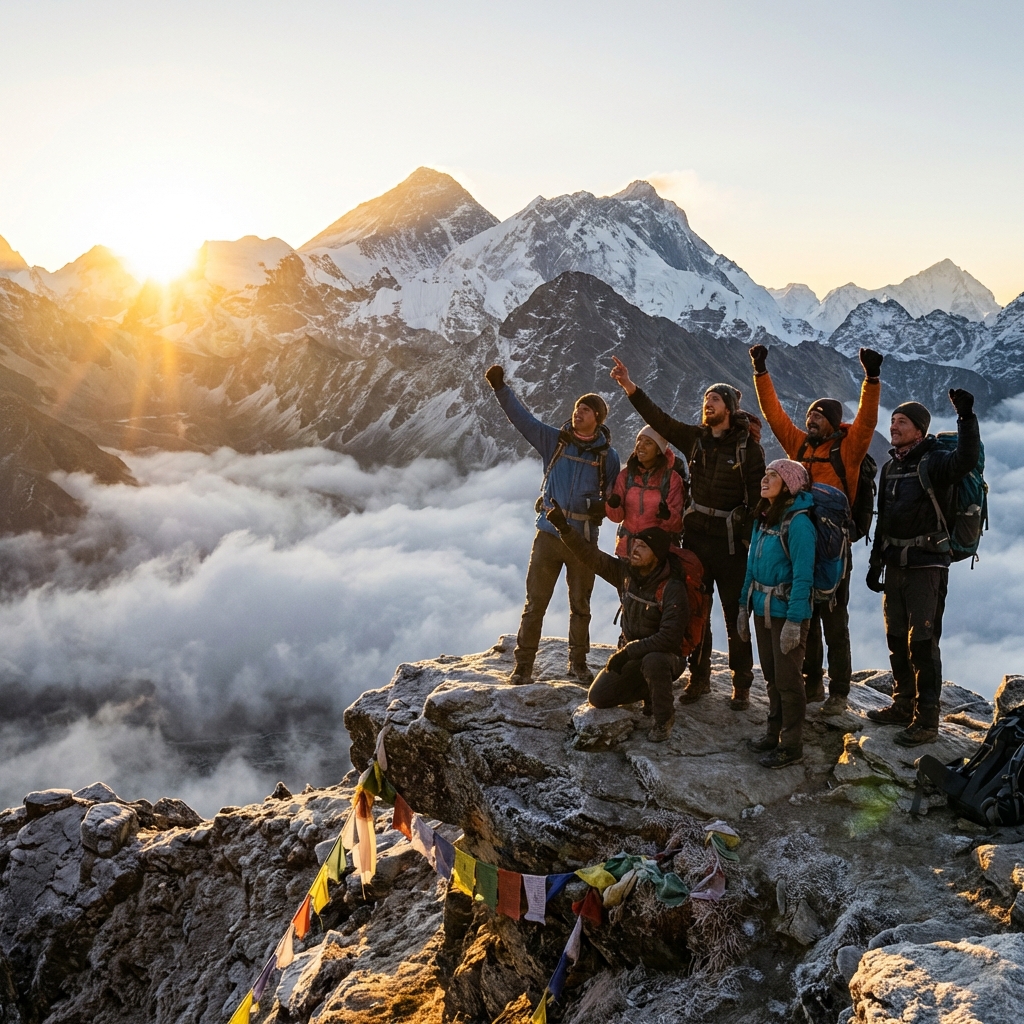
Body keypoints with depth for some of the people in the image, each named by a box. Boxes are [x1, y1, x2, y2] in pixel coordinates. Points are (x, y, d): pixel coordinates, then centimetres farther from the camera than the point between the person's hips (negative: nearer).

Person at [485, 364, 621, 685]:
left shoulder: (608, 456, 3)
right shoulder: (554, 440, 3)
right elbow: (521, 417, 1)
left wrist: (603, 506, -13)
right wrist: (500, 388, -9)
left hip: (584, 540, 0)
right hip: (548, 534, 0)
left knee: (580, 605, 11)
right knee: (535, 603, 0)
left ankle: (578, 663, 25)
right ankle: (523, 664, 9)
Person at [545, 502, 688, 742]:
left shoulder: (672, 589, -24)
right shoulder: (626, 572, -5)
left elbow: (669, 637, -31)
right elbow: (591, 556, -4)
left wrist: (628, 651, -29)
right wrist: (564, 528, -15)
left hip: (663, 656, -6)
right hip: (630, 657, 6)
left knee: (653, 662, -40)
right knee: (597, 697, -5)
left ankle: (664, 718, -13)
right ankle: (650, 691, 19)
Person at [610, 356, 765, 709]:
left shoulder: (748, 447, -6)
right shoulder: (695, 438, 7)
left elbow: (758, 496, -7)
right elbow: (659, 419, 1)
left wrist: (752, 538, -14)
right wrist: (630, 388, -9)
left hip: (730, 541, -5)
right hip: (696, 536, 5)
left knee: (735, 614, 2)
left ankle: (742, 684, 12)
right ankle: (699, 677, 22)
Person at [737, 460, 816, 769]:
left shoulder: (798, 523, -17)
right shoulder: (763, 518, 8)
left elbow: (803, 576, -19)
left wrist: (794, 621, -21)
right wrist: (744, 607, 11)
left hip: (787, 612, -7)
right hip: (763, 609, 7)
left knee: (788, 679, 1)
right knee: (771, 676, 16)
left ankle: (791, 746, 12)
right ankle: (774, 733, 29)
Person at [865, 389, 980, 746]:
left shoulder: (934, 462, -11)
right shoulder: (890, 467, 12)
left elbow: (966, 459, -35)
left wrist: (966, 416, -44)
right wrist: (875, 562, 18)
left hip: (927, 565, -8)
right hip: (895, 565, 8)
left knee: (922, 643, -6)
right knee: (896, 640, 15)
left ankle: (926, 719, 1)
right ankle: (903, 705, 29)